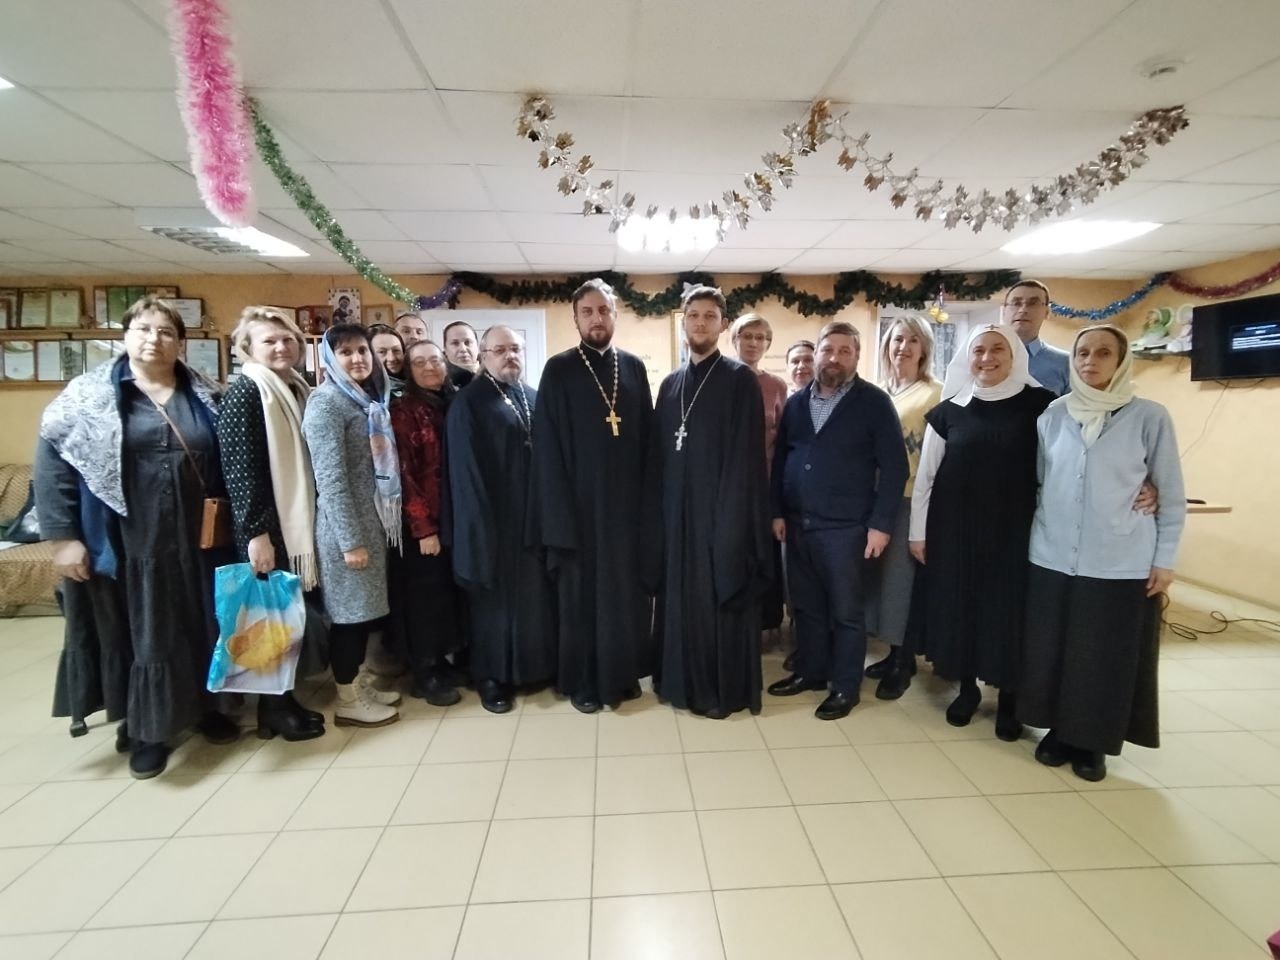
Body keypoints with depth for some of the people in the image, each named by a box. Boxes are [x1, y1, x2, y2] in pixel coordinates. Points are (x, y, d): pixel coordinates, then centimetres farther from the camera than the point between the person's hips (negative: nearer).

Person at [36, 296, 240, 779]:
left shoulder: (203, 396, 6)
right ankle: (144, 729, 26)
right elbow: (52, 461, -5)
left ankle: (203, 707, 32)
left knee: (199, 625, 13)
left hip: (192, 540, 3)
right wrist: (62, 536, -10)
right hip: (125, 543, -2)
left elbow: (225, 463, 10)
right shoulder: (89, 394, -3)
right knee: (137, 632, 9)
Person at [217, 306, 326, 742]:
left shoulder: (297, 390, 11)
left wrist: (310, 522, 14)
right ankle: (273, 709, 18)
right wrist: (256, 532, -20)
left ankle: (283, 698, 27)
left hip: (297, 520, 7)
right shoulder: (243, 393, -11)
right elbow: (239, 469, -17)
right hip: (266, 526, -7)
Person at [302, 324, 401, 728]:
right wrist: (351, 539, -20)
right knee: (350, 609, 2)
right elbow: (330, 479, -18)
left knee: (367, 607, 14)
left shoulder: (372, 401, 13)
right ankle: (347, 700, 17)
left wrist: (374, 528, 12)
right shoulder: (326, 403, -12)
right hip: (347, 527, -8)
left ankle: (356, 685, 29)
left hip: (373, 521, 8)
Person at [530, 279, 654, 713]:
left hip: (627, 500, 4)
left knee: (627, 589, 11)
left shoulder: (633, 367, 8)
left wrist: (648, 496, 2)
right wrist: (560, 511, -11)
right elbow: (547, 447, -6)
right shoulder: (558, 370, -2)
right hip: (580, 502, -3)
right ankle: (582, 680, 23)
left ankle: (623, 672, 28)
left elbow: (647, 436, 8)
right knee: (581, 592, 7)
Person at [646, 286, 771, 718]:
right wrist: (657, 508, 6)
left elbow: (746, 454, -10)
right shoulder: (670, 384, 13)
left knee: (719, 599, 2)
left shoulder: (740, 379, -4)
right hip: (676, 509, 6)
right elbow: (658, 453, 12)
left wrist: (733, 513, -17)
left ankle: (724, 690, 17)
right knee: (679, 596, 12)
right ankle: (681, 679, 28)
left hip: (720, 507, -5)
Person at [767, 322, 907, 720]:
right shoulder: (797, 402, 9)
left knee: (845, 610, 7)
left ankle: (845, 687, 21)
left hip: (845, 526, -4)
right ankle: (809, 671, 32)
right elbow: (780, 459, 13)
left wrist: (881, 523, -12)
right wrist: (777, 511, 7)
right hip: (797, 523, 5)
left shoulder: (874, 402, -4)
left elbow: (894, 466, -7)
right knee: (805, 605, 15)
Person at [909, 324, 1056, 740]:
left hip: (1014, 528, -1)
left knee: (1009, 608, 6)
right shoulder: (949, 410, 1)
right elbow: (925, 474, 4)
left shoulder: (1039, 404, -3)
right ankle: (967, 688, 28)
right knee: (958, 605, 8)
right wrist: (918, 531, 3)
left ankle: (1007, 698, 25)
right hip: (956, 527, 2)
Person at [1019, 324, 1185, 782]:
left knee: (1108, 658, 8)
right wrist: (1033, 535, 8)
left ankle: (1094, 742, 26)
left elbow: (1172, 496, 0)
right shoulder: (1054, 414, 2)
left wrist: (1165, 559, -1)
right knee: (1052, 652, 9)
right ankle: (1058, 730, 28)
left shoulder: (1149, 417, -4)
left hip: (1122, 565, -2)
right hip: (1053, 559, 2)